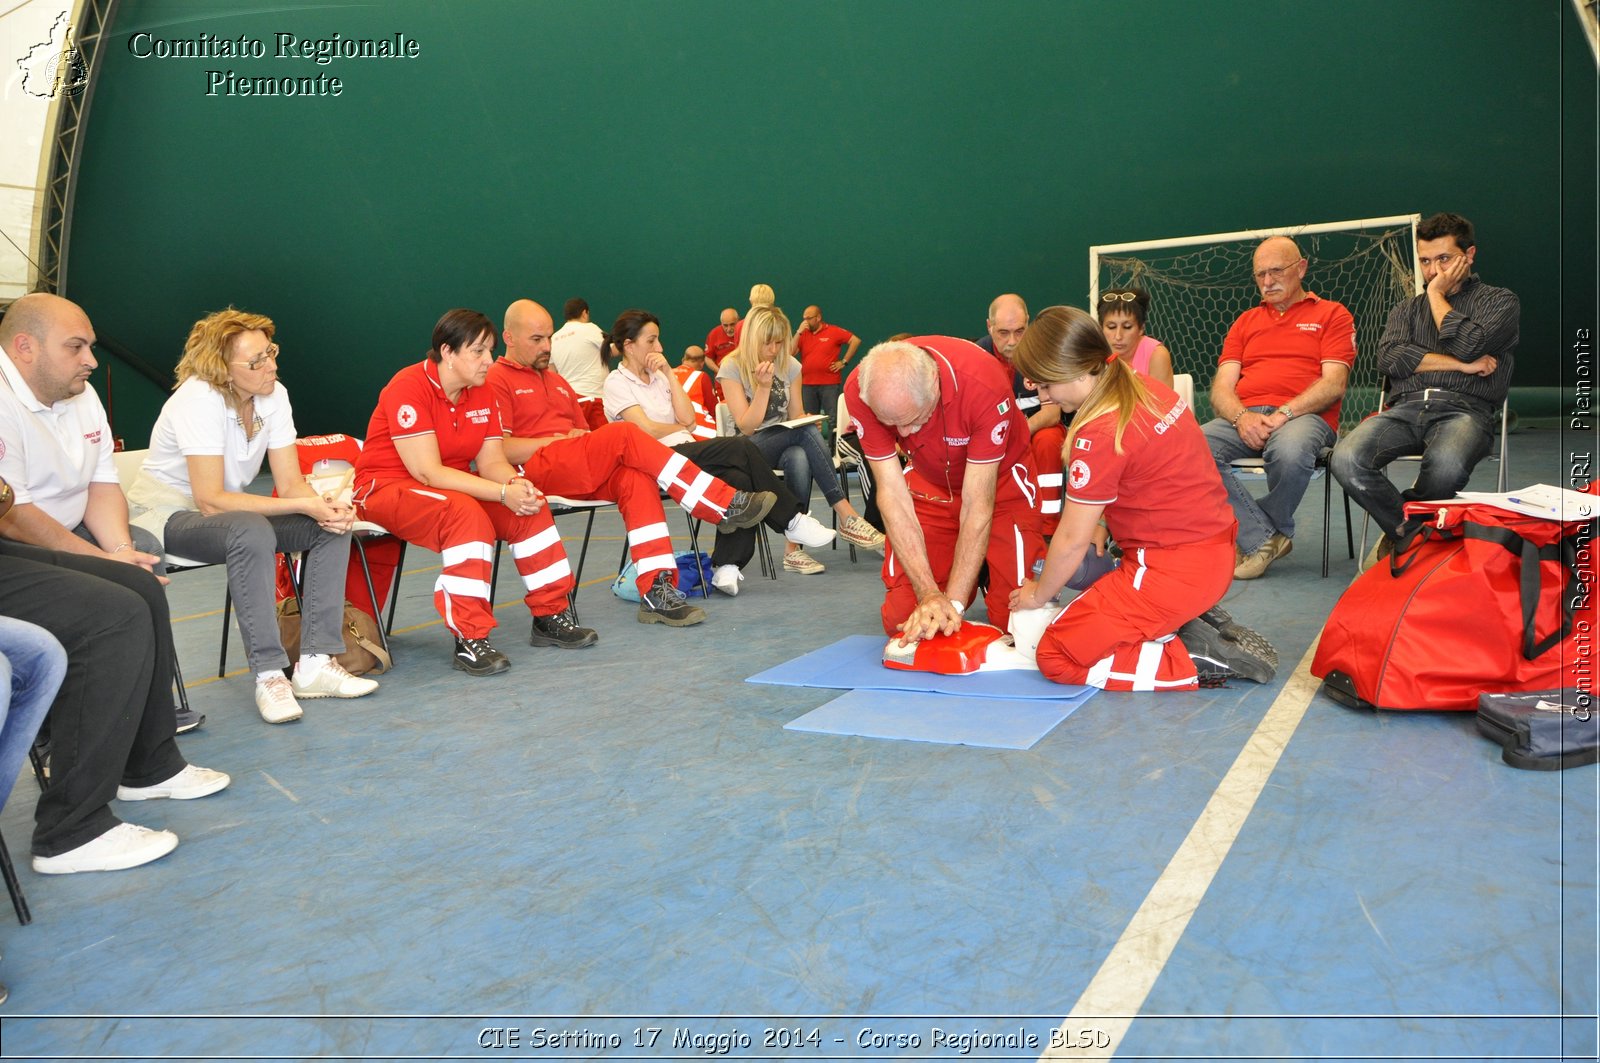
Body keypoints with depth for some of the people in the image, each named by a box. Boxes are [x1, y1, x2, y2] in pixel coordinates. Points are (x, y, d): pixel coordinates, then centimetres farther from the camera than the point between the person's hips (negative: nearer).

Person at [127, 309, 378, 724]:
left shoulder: (274, 395, -7)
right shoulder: (199, 400, -25)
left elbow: (291, 483, -7)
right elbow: (210, 500, -30)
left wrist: (326, 507, -29)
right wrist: (303, 505, -32)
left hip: (229, 512, 7)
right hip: (168, 514, -7)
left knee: (332, 527, -14)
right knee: (252, 533, -37)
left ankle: (314, 663, -15)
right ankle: (269, 675, -31)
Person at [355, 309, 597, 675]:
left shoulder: (483, 392, 2)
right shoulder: (409, 388, -21)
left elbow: (492, 460, -2)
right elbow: (428, 472, -27)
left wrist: (515, 483, -26)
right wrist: (502, 493, -32)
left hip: (454, 486, 7)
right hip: (387, 487, -7)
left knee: (529, 505, -14)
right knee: (466, 513, -35)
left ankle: (551, 616, -3)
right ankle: (469, 641, -32)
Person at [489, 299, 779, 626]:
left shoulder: (556, 381, 29)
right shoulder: (496, 380, 4)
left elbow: (585, 437, 27)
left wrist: (579, 438, 2)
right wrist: (559, 439, -9)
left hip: (579, 474, 7)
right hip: (535, 471, -7)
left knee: (635, 477, -27)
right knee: (623, 434, -25)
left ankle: (656, 589, -35)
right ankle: (725, 505, -24)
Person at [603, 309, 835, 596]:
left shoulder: (657, 376, 20)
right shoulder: (617, 383, 0)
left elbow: (688, 417, 6)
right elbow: (647, 429, -12)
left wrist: (668, 373, 4)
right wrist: (679, 427, 5)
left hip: (684, 453, 7)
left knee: (739, 479, -27)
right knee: (740, 448, -25)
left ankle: (726, 567, -31)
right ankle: (793, 520, -16)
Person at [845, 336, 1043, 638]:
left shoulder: (984, 385, -36)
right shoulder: (860, 391, -28)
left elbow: (977, 504, -31)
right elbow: (892, 494, -25)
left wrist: (954, 602, -33)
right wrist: (930, 594, -31)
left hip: (998, 480, -2)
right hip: (929, 482, 3)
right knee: (901, 621, -5)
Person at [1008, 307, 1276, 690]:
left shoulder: (1099, 434, -21)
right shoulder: (1146, 388, 4)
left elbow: (1072, 541, -13)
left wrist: (1039, 594, 3)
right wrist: (1101, 523, 5)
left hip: (1175, 570, -9)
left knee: (1056, 655, -5)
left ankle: (1200, 661, -6)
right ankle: (1190, 624, 9)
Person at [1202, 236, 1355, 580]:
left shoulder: (1332, 314, 15)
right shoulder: (1245, 322, 26)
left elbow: (1334, 384, 1)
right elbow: (1221, 387, 13)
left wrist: (1284, 413, -16)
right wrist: (1242, 417, -10)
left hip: (1303, 416, -3)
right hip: (1243, 418, 4)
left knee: (1290, 452, -41)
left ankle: (1262, 533, -9)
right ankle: (1264, 539, -19)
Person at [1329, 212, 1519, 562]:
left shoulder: (1500, 302, 17)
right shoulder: (1408, 309, 28)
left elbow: (1468, 345, -6)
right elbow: (1390, 358, 7)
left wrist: (1437, 295, 8)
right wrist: (1461, 365, -1)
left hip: (1463, 410, -3)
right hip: (1405, 408, 3)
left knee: (1446, 466, -40)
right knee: (1345, 459, -31)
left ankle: (1399, 535, -9)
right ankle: (1407, 531, -7)